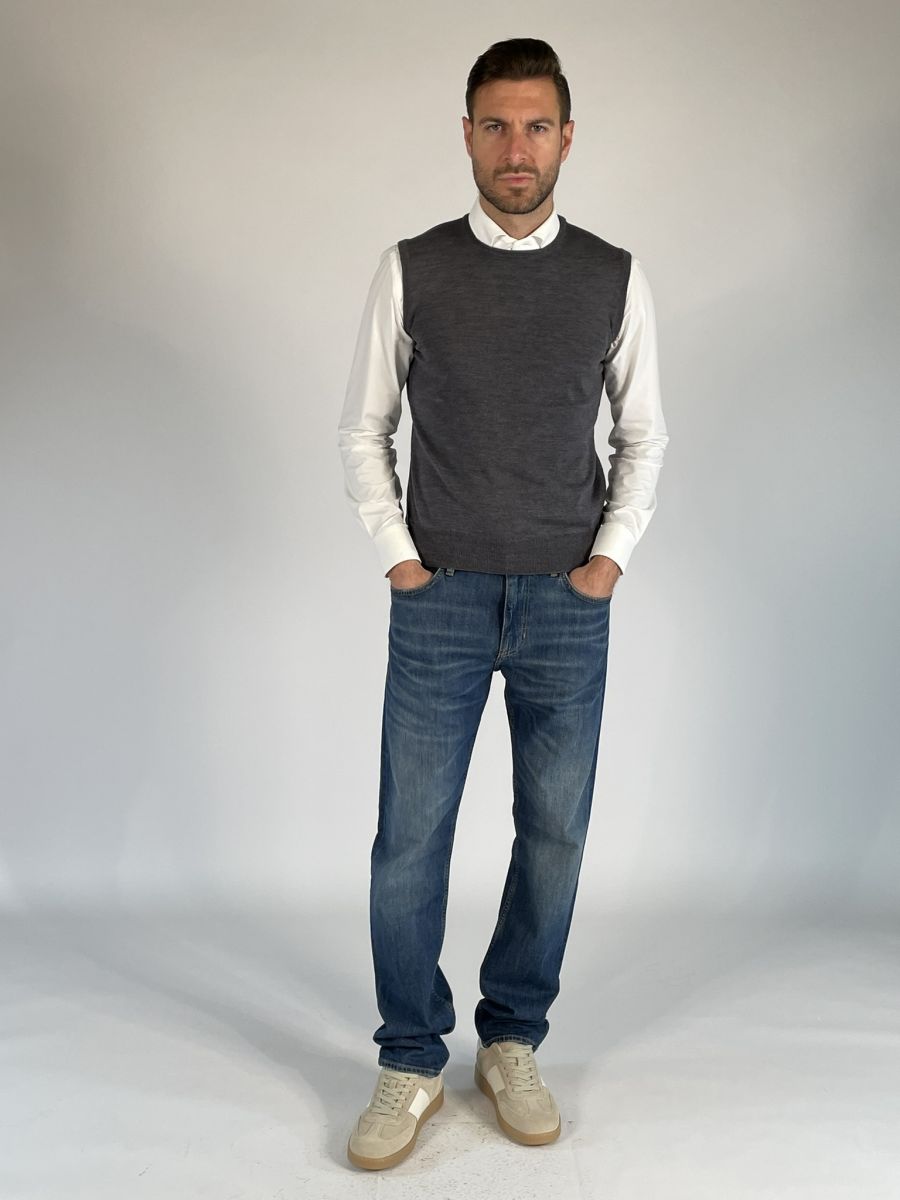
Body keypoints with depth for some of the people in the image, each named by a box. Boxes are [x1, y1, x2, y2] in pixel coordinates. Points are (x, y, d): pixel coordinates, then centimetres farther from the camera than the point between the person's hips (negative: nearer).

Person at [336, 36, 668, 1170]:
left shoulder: (616, 278, 3)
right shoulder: (411, 270, 0)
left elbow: (644, 434, 11)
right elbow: (362, 426, 6)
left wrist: (612, 555, 1)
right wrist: (396, 554, -1)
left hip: (568, 605, 1)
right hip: (440, 601, -1)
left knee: (555, 834, 8)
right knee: (410, 839, 1)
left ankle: (513, 1044, 28)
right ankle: (410, 1063, 20)